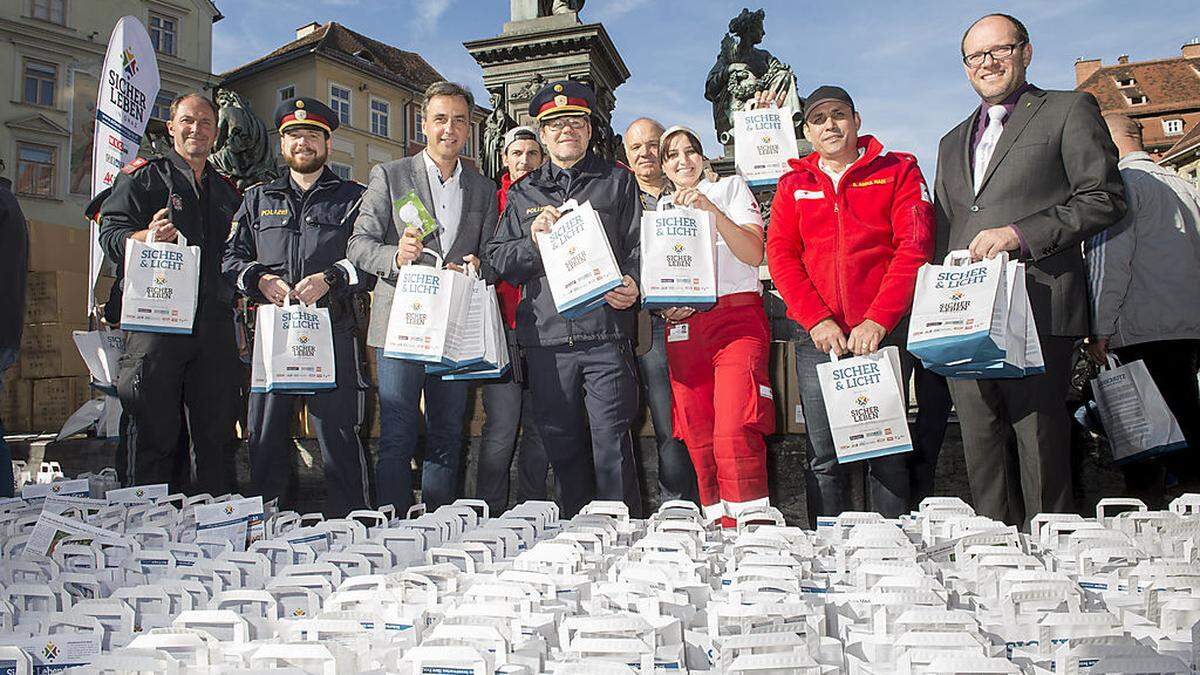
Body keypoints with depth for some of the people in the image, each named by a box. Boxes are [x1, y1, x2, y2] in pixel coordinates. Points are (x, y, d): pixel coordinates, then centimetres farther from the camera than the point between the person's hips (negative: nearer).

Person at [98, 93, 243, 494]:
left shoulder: (226, 191, 22)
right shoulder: (143, 177, 8)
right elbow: (110, 235, -4)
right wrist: (148, 236, -23)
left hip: (215, 323, 4)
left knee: (217, 432, 6)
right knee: (153, 433, -3)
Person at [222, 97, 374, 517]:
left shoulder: (354, 198, 10)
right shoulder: (258, 199, 21)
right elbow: (231, 258, 15)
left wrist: (330, 279, -15)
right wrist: (259, 280, -5)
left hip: (333, 330, -3)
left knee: (339, 436, -2)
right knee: (265, 439, 6)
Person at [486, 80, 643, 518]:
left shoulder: (617, 181, 13)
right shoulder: (523, 193, 18)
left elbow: (638, 246, 5)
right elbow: (497, 260, 13)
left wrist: (633, 286, -14)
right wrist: (532, 241, -6)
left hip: (605, 333, -3)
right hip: (545, 338, 3)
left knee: (612, 443, -4)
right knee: (562, 448, 10)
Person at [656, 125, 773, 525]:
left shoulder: (731, 188, 15)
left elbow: (754, 254, 0)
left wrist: (713, 212, -11)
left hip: (737, 319, -3)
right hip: (682, 329, 4)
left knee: (734, 433, -20)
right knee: (699, 441, -1)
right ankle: (717, 529, 8)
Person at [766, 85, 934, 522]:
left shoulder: (899, 171, 8)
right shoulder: (793, 184, 15)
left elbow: (914, 247, -3)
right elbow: (780, 254, 4)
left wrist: (877, 321, -14)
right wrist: (817, 320, -9)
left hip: (884, 331, -1)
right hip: (819, 336, 2)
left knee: (886, 452, 2)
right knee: (824, 457, 3)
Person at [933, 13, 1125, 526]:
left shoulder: (1069, 110, 9)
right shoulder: (953, 143, 26)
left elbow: (1106, 199, -1)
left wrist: (1021, 233, -13)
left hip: (1037, 309, -5)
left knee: (1041, 447, -5)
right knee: (981, 451, 7)